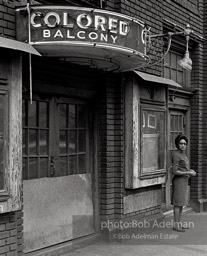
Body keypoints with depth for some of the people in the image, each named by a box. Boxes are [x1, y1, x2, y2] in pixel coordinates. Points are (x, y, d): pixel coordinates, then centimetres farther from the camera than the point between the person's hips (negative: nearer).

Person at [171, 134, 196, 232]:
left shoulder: (182, 154, 12)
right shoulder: (176, 155, -17)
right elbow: (174, 172, -21)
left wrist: (190, 171, 5)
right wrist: (189, 173, -18)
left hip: (184, 181, 10)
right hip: (179, 181, -10)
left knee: (181, 203, 12)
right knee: (178, 204, -5)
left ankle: (179, 223, 19)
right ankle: (175, 225, 1)